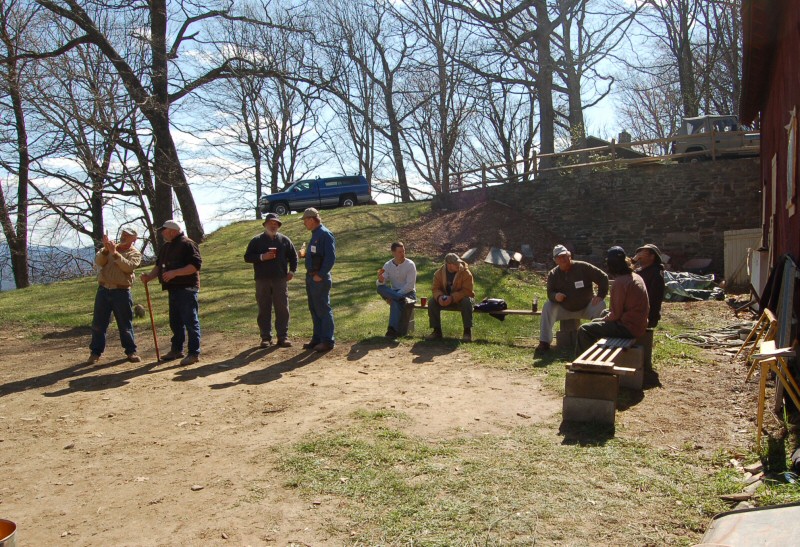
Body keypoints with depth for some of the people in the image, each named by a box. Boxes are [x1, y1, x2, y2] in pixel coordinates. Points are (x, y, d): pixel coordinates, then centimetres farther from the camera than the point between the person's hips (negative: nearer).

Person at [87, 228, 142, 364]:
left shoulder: (135, 253, 4)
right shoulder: (111, 247, 13)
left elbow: (129, 266, -16)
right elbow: (98, 261, -2)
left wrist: (115, 253, -22)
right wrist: (105, 250, -17)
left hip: (121, 292, -3)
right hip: (103, 290, 3)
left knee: (125, 324, 4)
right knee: (98, 323, 6)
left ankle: (131, 351, 16)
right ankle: (95, 352, 14)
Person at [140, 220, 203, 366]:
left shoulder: (187, 244, -11)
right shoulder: (165, 247, 17)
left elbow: (196, 265, -20)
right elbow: (159, 266, 22)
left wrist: (175, 272, -24)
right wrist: (149, 276, 3)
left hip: (187, 288, -9)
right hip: (173, 289, 9)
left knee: (191, 322, -6)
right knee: (175, 322, 17)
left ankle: (194, 353, -2)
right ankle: (176, 350, 29)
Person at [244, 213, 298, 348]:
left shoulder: (284, 240, 11)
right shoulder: (256, 240, 7)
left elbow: (293, 256, 18)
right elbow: (247, 257, 3)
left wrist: (292, 271, 5)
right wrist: (262, 257, -12)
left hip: (280, 280, 1)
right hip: (262, 281, -1)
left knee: (282, 309, 0)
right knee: (264, 310, 2)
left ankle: (283, 337, 6)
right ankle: (266, 338, 9)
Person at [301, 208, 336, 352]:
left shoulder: (325, 234, -14)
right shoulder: (315, 234, 16)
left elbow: (330, 258, -21)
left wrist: (320, 275, -21)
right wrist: (305, 254, 5)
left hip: (320, 279, -10)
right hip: (311, 277, 10)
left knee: (323, 309, -4)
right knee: (314, 309, 14)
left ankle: (327, 341, 1)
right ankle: (317, 339, 23)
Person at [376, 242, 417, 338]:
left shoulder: (410, 264, -9)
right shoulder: (388, 265, 4)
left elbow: (410, 285, -15)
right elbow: (382, 283, -1)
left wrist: (393, 296, -22)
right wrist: (380, 279, -28)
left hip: (408, 293, -4)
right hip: (394, 293, 4)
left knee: (395, 302, -37)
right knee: (380, 288, -26)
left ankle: (393, 329, -44)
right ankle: (402, 299, -34)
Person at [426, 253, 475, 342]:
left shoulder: (466, 273, -18)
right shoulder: (439, 273, -7)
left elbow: (467, 291, -23)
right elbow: (436, 288, -6)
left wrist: (452, 298, -36)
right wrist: (439, 297, -31)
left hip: (461, 300, -3)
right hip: (445, 299, 3)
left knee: (467, 302, -37)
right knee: (432, 302, -21)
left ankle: (467, 332, -29)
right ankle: (437, 331, -11)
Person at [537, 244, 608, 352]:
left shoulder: (583, 267, -14)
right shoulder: (552, 274, -4)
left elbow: (603, 277, -11)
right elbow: (550, 293, -3)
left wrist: (601, 295, -22)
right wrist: (555, 296, -28)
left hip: (586, 308, -2)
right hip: (564, 309, 2)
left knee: (600, 305, -29)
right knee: (547, 307, -22)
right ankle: (544, 342, -20)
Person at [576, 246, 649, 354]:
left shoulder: (620, 282, -20)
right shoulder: (636, 277, 8)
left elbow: (616, 314, -19)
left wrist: (604, 319, 2)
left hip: (628, 328, -10)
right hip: (639, 324, 10)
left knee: (584, 330, -8)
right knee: (595, 322, 26)